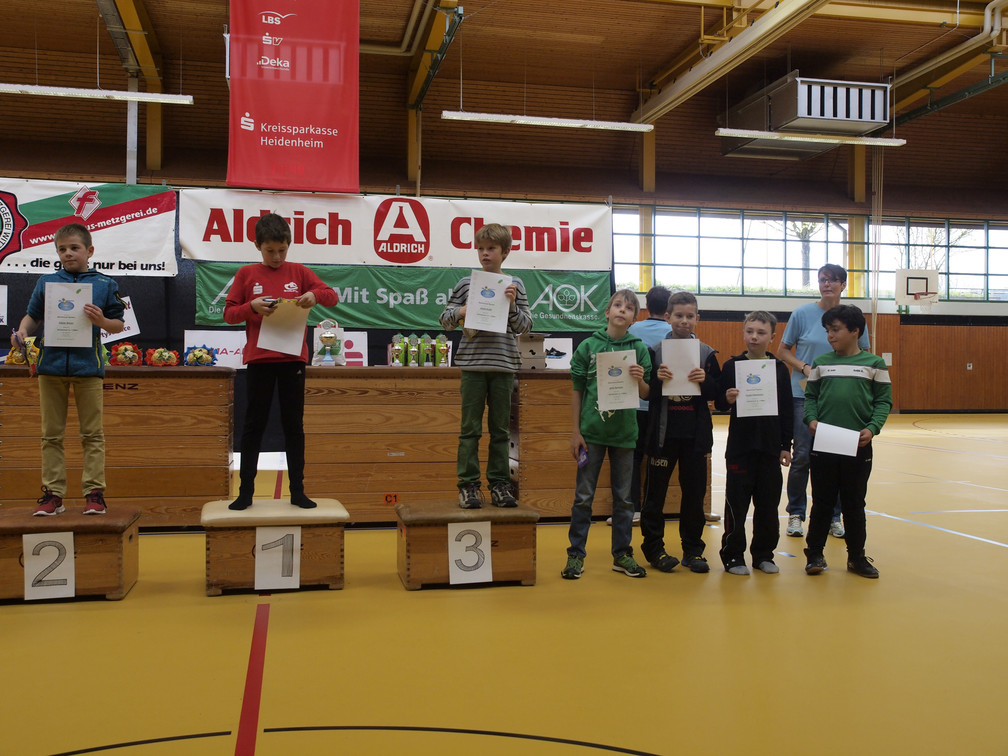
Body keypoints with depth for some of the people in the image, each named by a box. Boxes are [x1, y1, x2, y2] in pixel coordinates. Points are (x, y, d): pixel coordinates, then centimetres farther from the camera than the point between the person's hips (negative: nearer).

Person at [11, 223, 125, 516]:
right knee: (52, 434, 7)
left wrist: (102, 321, -15)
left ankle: (94, 492, 8)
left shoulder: (104, 284, 4)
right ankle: (53, 494, 14)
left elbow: (119, 325, 5)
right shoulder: (46, 282, 10)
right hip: (51, 364, 2)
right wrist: (22, 331, -6)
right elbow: (33, 315, 14)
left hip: (87, 365, -2)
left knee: (92, 434, 2)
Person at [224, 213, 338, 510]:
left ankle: (297, 491, 13)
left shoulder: (299, 272, 5)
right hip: (258, 359, 0)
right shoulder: (246, 274, 4)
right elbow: (229, 313, 2)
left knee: (294, 425, 6)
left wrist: (315, 295, -16)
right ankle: (246, 491, 13)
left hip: (293, 359, 1)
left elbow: (332, 295, 5)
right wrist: (251, 307, -17)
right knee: (253, 425, 5)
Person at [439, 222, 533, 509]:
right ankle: (468, 484, 7)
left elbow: (525, 326, 6)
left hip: (503, 364, 1)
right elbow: (445, 319, 9)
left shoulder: (515, 285, 7)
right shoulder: (466, 284, 5)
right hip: (473, 364, -1)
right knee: (470, 428, 1)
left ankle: (499, 483, 15)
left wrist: (512, 305, -11)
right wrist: (463, 311, -10)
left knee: (500, 429, 7)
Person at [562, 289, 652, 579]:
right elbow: (577, 391, 3)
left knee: (624, 498, 10)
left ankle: (622, 555, 22)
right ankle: (576, 554, 14)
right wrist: (575, 431, -1)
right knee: (584, 496, 4)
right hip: (592, 431, -1)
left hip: (624, 432, 2)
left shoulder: (639, 349, 3)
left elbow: (646, 394, 5)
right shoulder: (588, 346, 0)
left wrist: (639, 379, -17)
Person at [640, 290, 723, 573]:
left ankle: (693, 549, 19)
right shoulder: (656, 351, 1)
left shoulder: (707, 354, 6)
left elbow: (715, 394, 4)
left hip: (696, 433, 2)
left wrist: (705, 380, -15)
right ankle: (654, 548, 15)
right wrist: (657, 379, -19)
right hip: (663, 431, -2)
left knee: (694, 492, 8)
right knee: (656, 491, 3)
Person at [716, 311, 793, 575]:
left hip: (770, 446, 2)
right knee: (736, 502, 1)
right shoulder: (732, 365, 0)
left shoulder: (779, 368, 5)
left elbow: (787, 411, 7)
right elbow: (719, 401, 2)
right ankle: (733, 556, 12)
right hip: (740, 446, -2)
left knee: (768, 503, 8)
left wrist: (786, 446, 4)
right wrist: (727, 399, -21)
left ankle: (763, 554, 22)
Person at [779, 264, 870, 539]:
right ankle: (795, 514, 10)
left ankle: (834, 516, 17)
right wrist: (804, 367, -10)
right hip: (804, 394, -1)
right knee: (803, 455, -4)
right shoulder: (803, 314, 1)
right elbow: (784, 351, 7)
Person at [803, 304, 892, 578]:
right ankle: (815, 553, 17)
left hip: (858, 445, -1)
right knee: (822, 502, 7)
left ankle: (857, 556, 21)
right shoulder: (821, 363, 7)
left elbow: (884, 400, 1)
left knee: (854, 504, 9)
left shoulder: (874, 364, 2)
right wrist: (811, 419, -10)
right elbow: (810, 396, 9)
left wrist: (872, 428, -14)